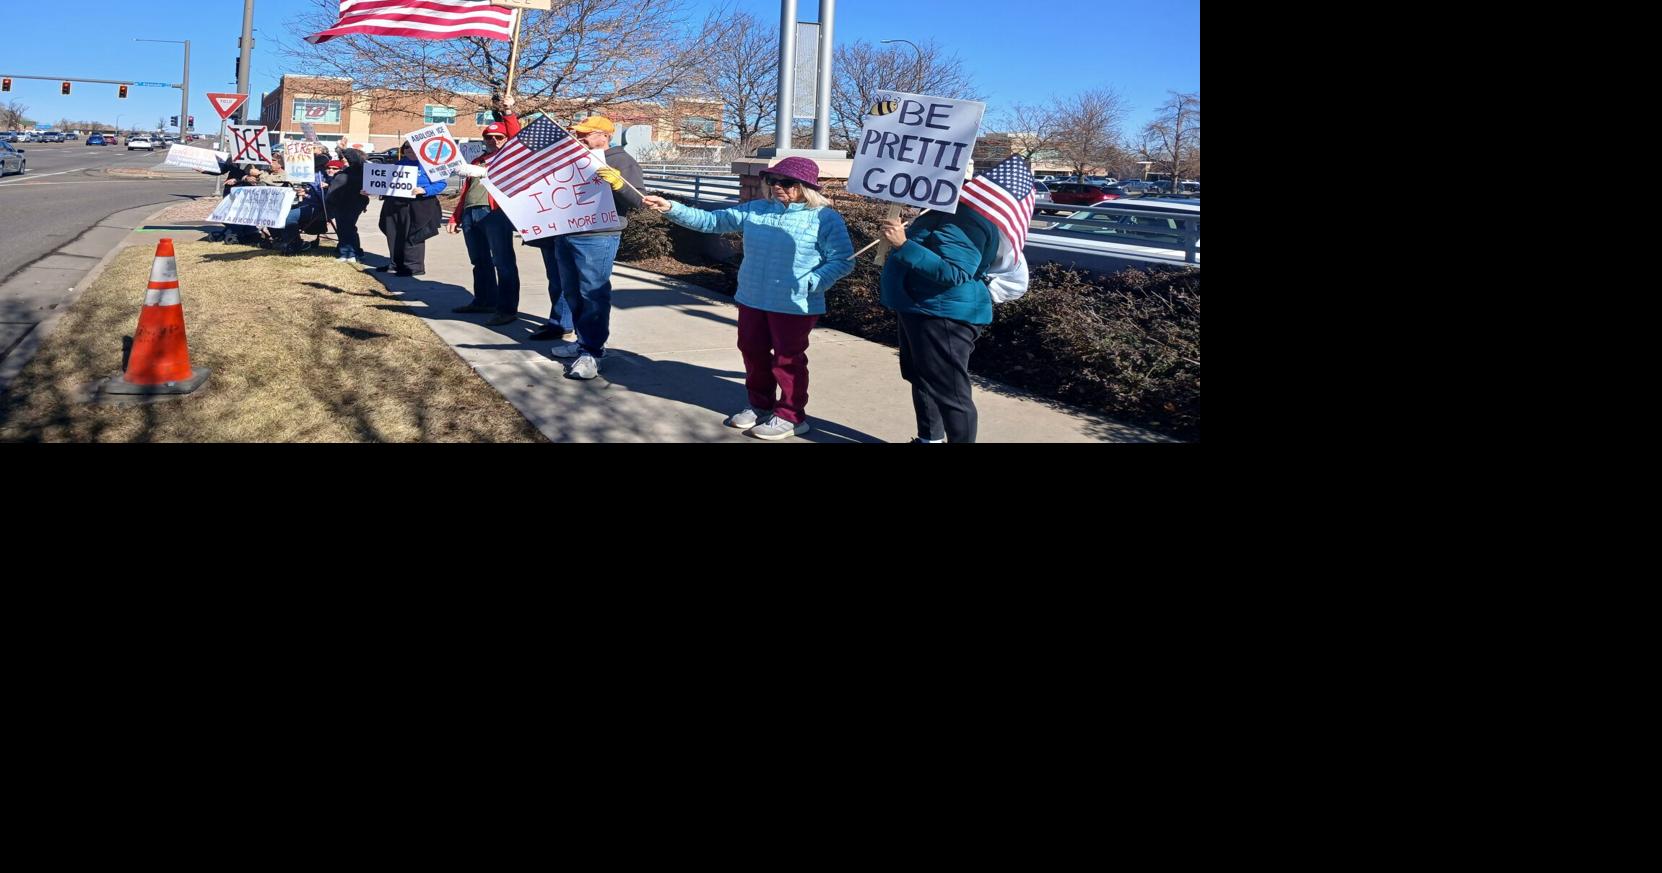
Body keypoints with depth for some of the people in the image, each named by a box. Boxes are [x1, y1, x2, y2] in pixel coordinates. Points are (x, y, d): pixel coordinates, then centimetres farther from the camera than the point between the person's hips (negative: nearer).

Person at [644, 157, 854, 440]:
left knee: (787, 359, 3)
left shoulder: (825, 218, -10)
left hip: (795, 306, -6)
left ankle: (790, 417, 17)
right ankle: (761, 405, 36)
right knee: (753, 353, 17)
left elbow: (843, 261, -11)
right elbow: (711, 221, 7)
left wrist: (809, 284, -22)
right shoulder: (755, 211, 5)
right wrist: (671, 209, -2)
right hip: (752, 300, 6)